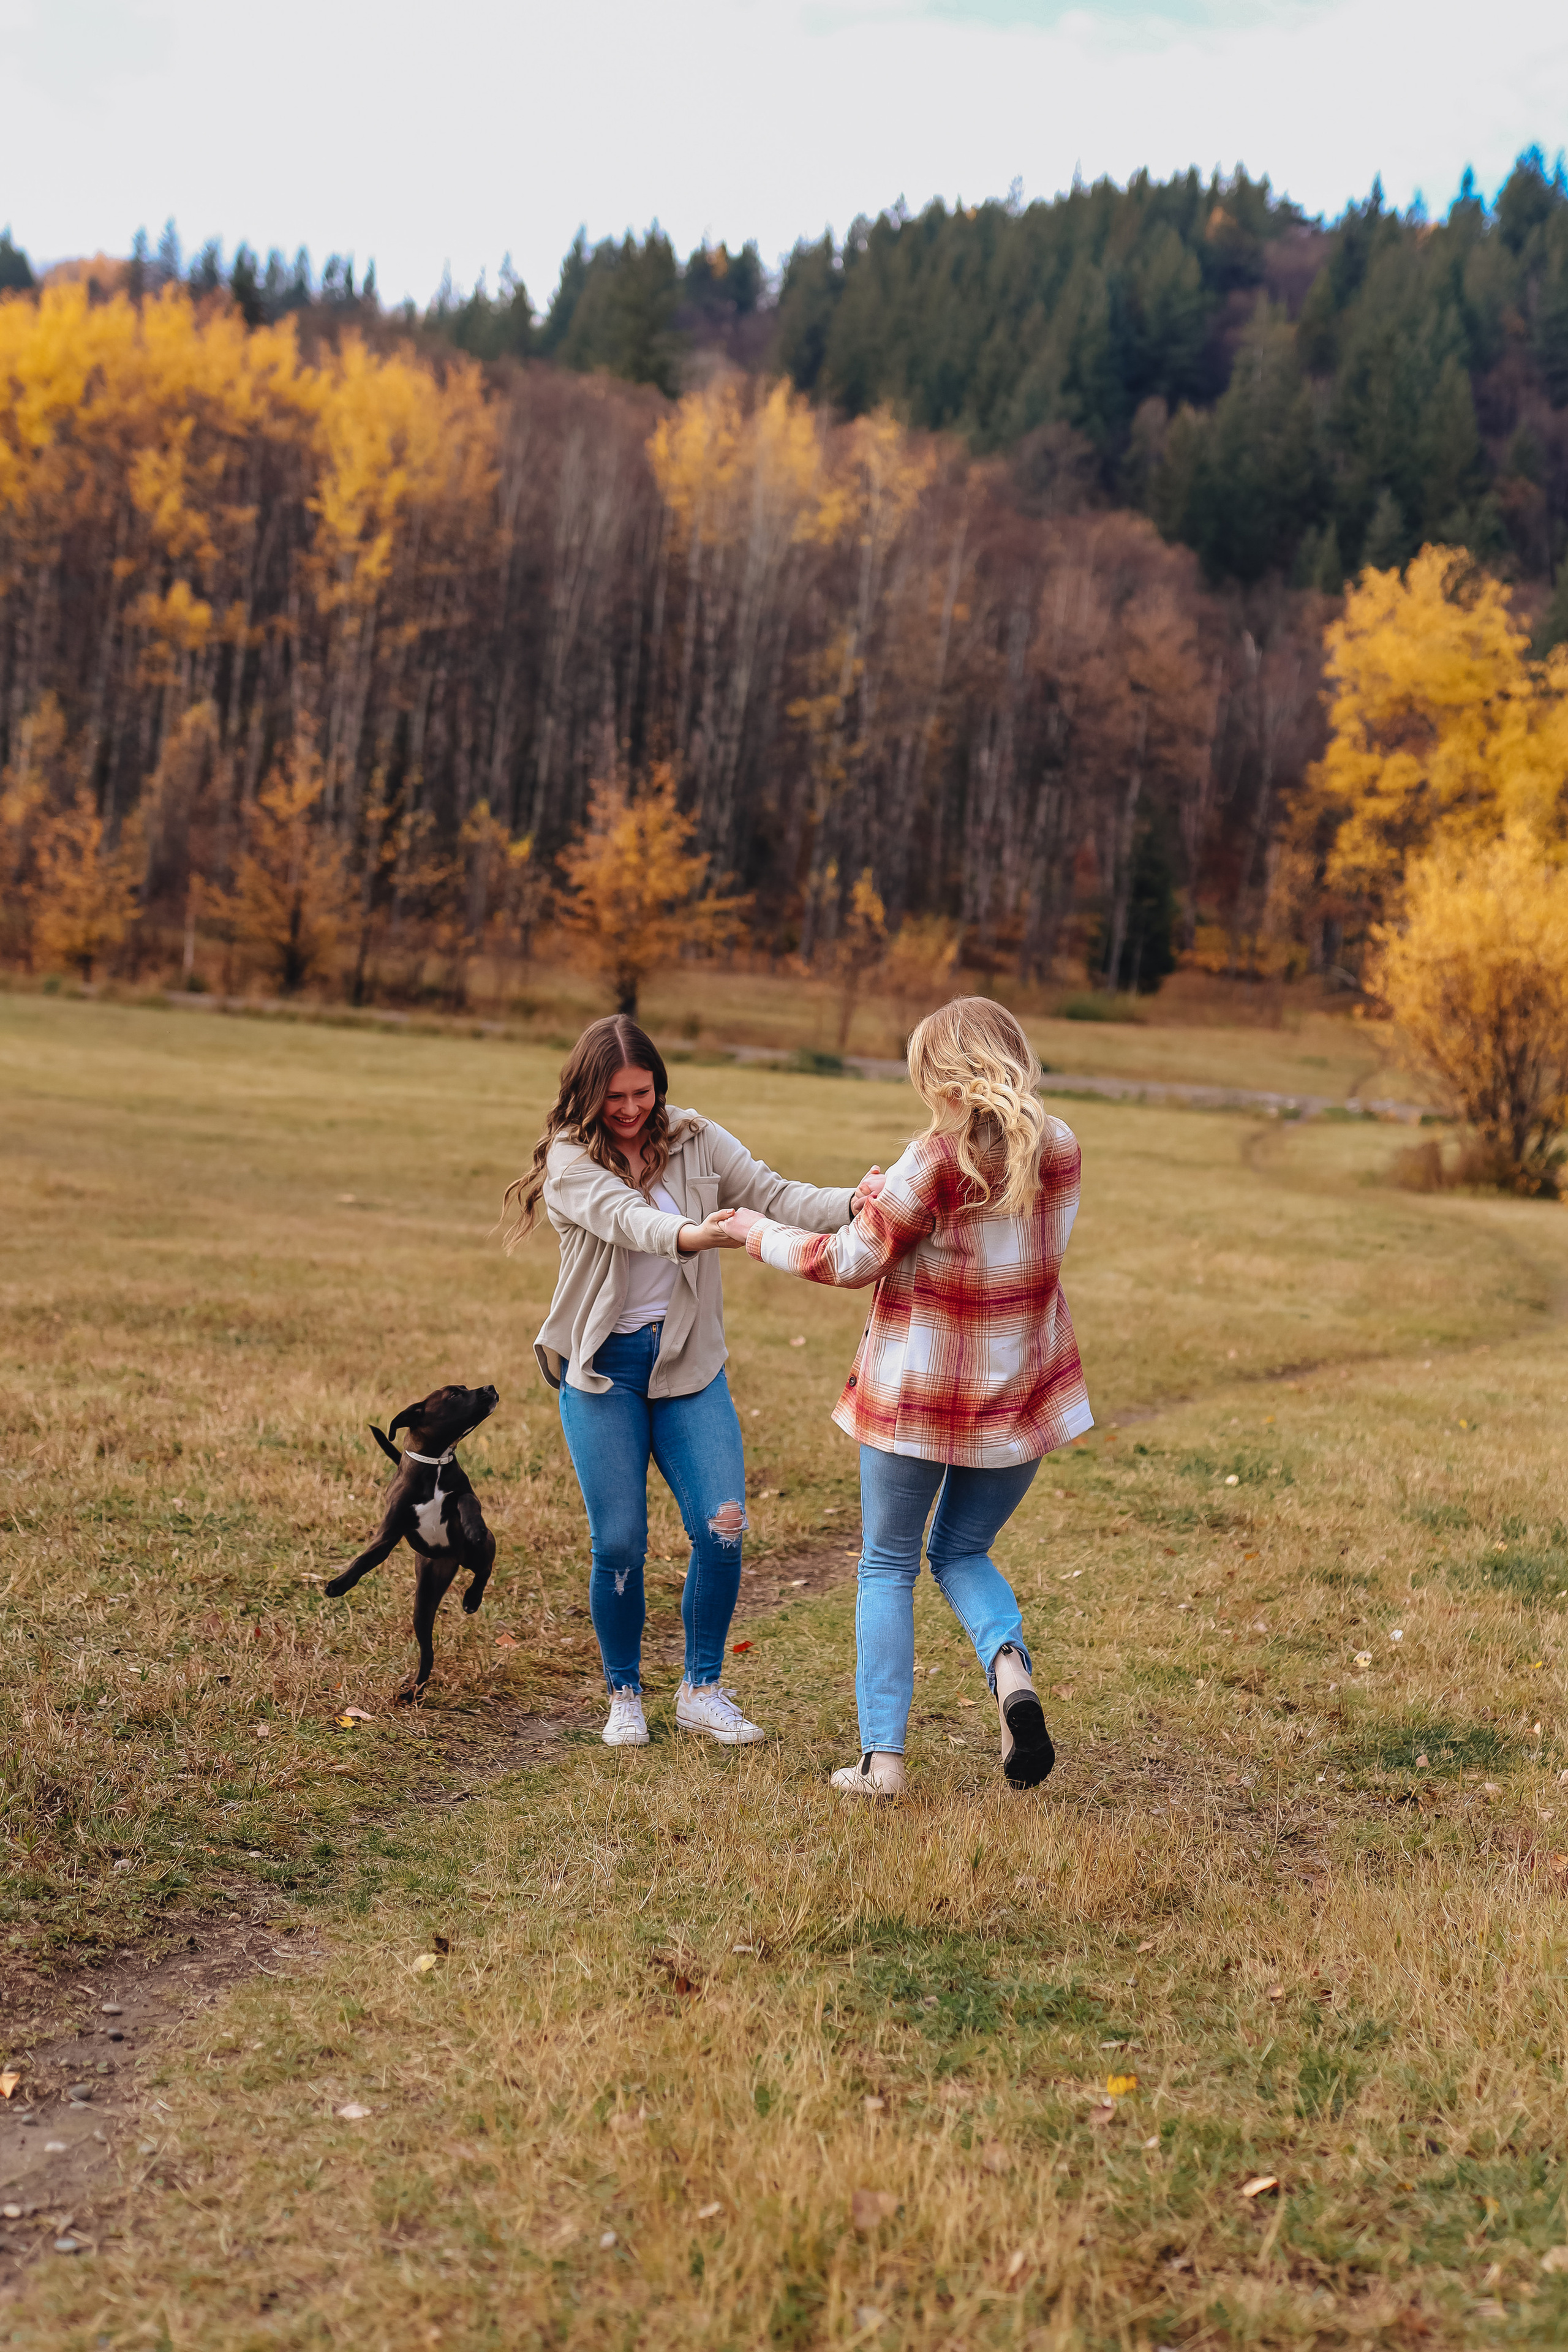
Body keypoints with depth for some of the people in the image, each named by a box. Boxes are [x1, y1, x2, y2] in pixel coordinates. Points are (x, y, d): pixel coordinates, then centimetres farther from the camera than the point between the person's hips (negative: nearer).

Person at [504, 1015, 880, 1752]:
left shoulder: (696, 1142, 2)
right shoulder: (570, 1158, -8)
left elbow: (771, 1194, -9)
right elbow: (622, 1217, -28)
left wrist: (850, 1205, -30)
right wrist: (689, 1235, -49)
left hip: (688, 1360, 3)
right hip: (602, 1367, -2)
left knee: (721, 1527, -8)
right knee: (619, 1544, -2)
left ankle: (702, 1691, 11)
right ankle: (624, 1696, 20)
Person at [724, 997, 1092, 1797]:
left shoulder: (936, 1163, -18)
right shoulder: (1060, 1151, -1)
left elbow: (851, 1261, -11)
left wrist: (755, 1231, 4)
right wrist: (894, 1200, 17)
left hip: (917, 1393, -5)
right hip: (1022, 1394, 5)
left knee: (887, 1566, 12)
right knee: (964, 1552, 22)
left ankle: (882, 1756, 9)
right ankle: (1010, 1664, -8)